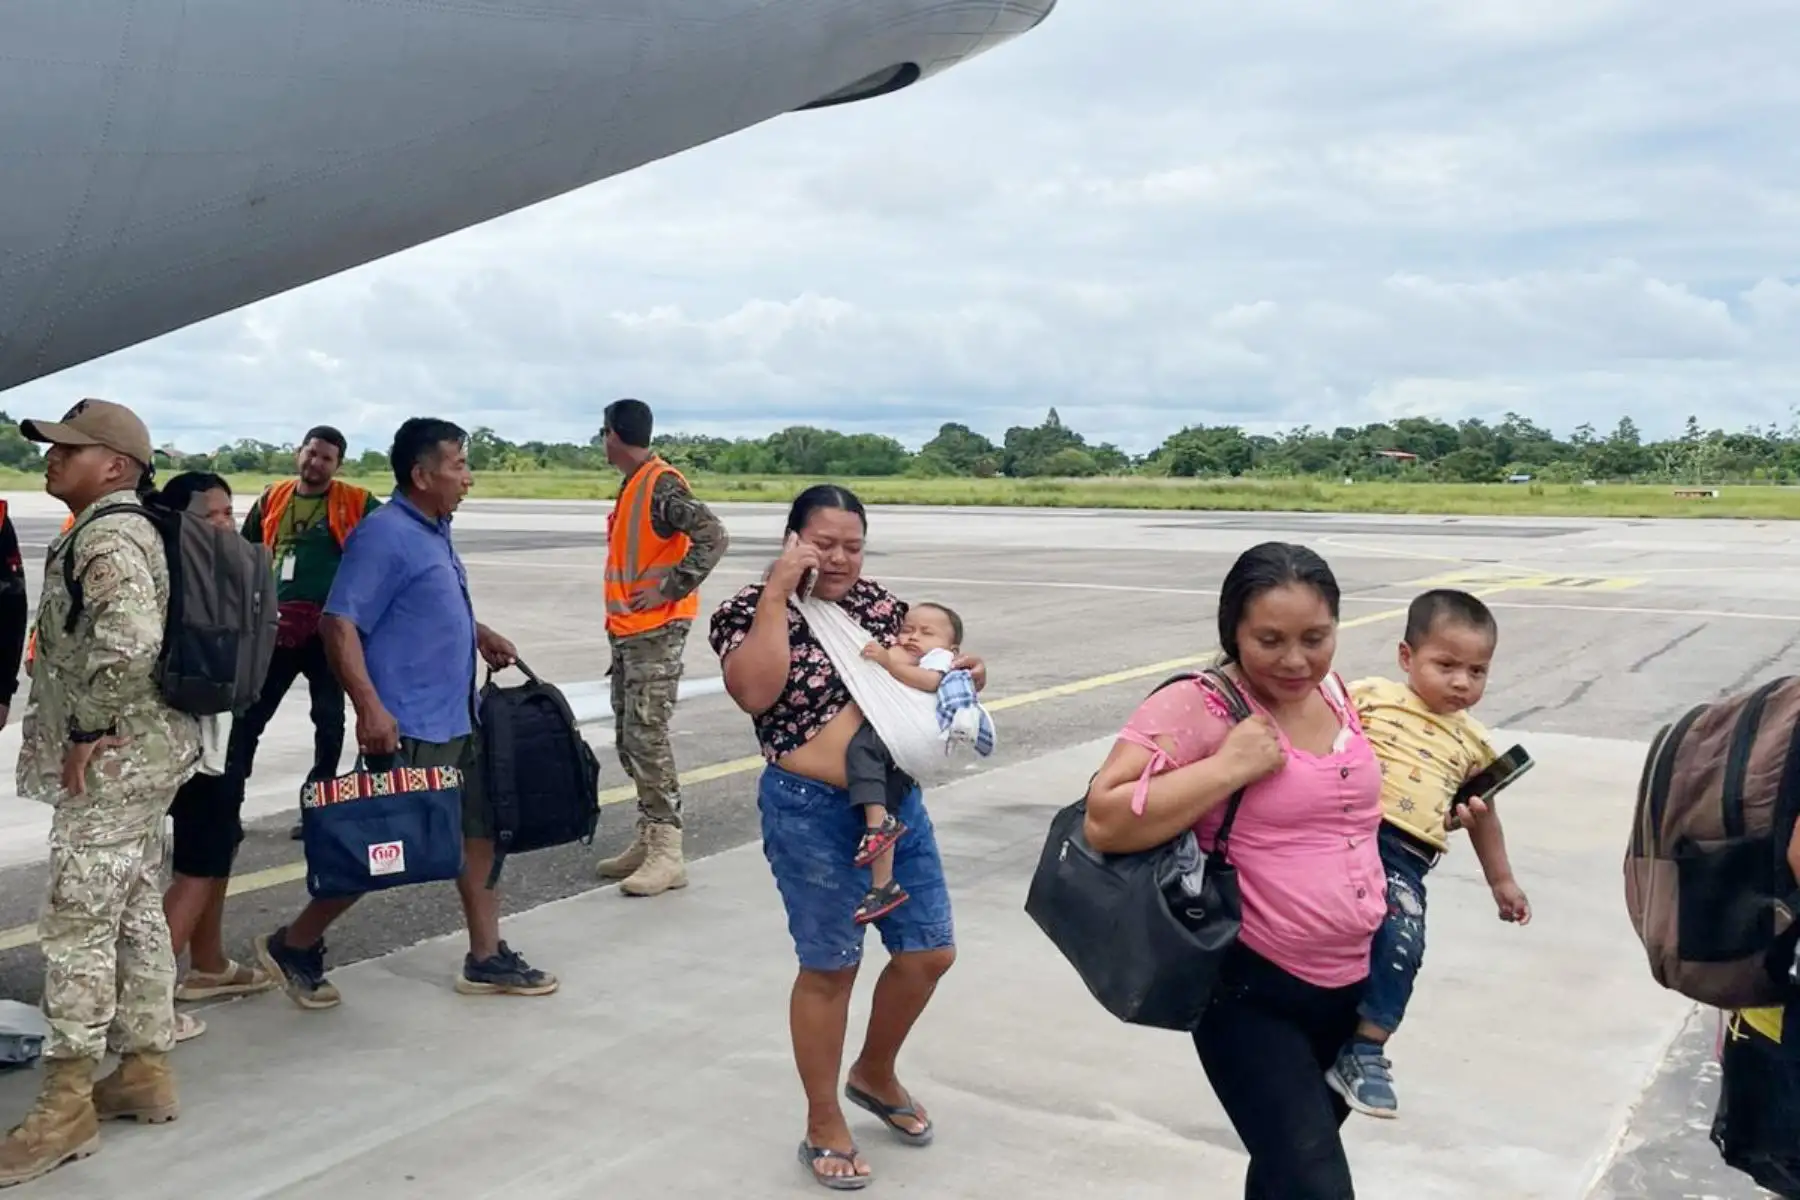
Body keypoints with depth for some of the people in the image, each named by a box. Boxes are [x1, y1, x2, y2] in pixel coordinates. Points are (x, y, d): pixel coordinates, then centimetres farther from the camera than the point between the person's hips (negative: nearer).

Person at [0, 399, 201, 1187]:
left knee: (77, 924, -5)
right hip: (142, 755, 10)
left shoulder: (104, 536, -17)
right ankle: (146, 1069, 24)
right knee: (135, 912, 15)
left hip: (111, 759, -10)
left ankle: (67, 1104, 3)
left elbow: (131, 636, -34)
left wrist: (87, 728, -23)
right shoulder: (122, 530, 16)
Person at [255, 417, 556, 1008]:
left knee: (480, 831, 12)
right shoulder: (384, 534, -17)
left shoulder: (435, 530, 12)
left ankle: (487, 958, 23)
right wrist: (370, 708, -27)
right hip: (408, 729, -9)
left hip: (459, 720, 9)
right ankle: (294, 945, 19)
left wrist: (478, 633, 15)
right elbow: (340, 624, -21)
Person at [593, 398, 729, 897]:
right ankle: (647, 841, 19)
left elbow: (714, 536, -24)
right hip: (626, 631, 10)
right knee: (628, 739, 11)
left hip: (656, 632, -10)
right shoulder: (632, 485, 15)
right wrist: (619, 620, 15)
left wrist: (669, 589, -21)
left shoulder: (661, 484, -14)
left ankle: (668, 852, -6)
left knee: (647, 737, -11)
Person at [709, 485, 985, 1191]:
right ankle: (824, 1125, 26)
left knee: (930, 952, 12)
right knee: (829, 968, 6)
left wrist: (962, 671, -2)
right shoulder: (752, 611, -9)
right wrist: (777, 592, -24)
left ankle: (876, 1074, 39)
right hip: (813, 813, -6)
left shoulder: (878, 602, 8)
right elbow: (755, 693, -27)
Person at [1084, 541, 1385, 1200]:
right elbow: (1104, 821, -28)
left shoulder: (1337, 693, 4)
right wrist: (1228, 767, -28)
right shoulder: (1195, 707, -18)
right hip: (1252, 992, -7)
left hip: (1355, 984, 7)